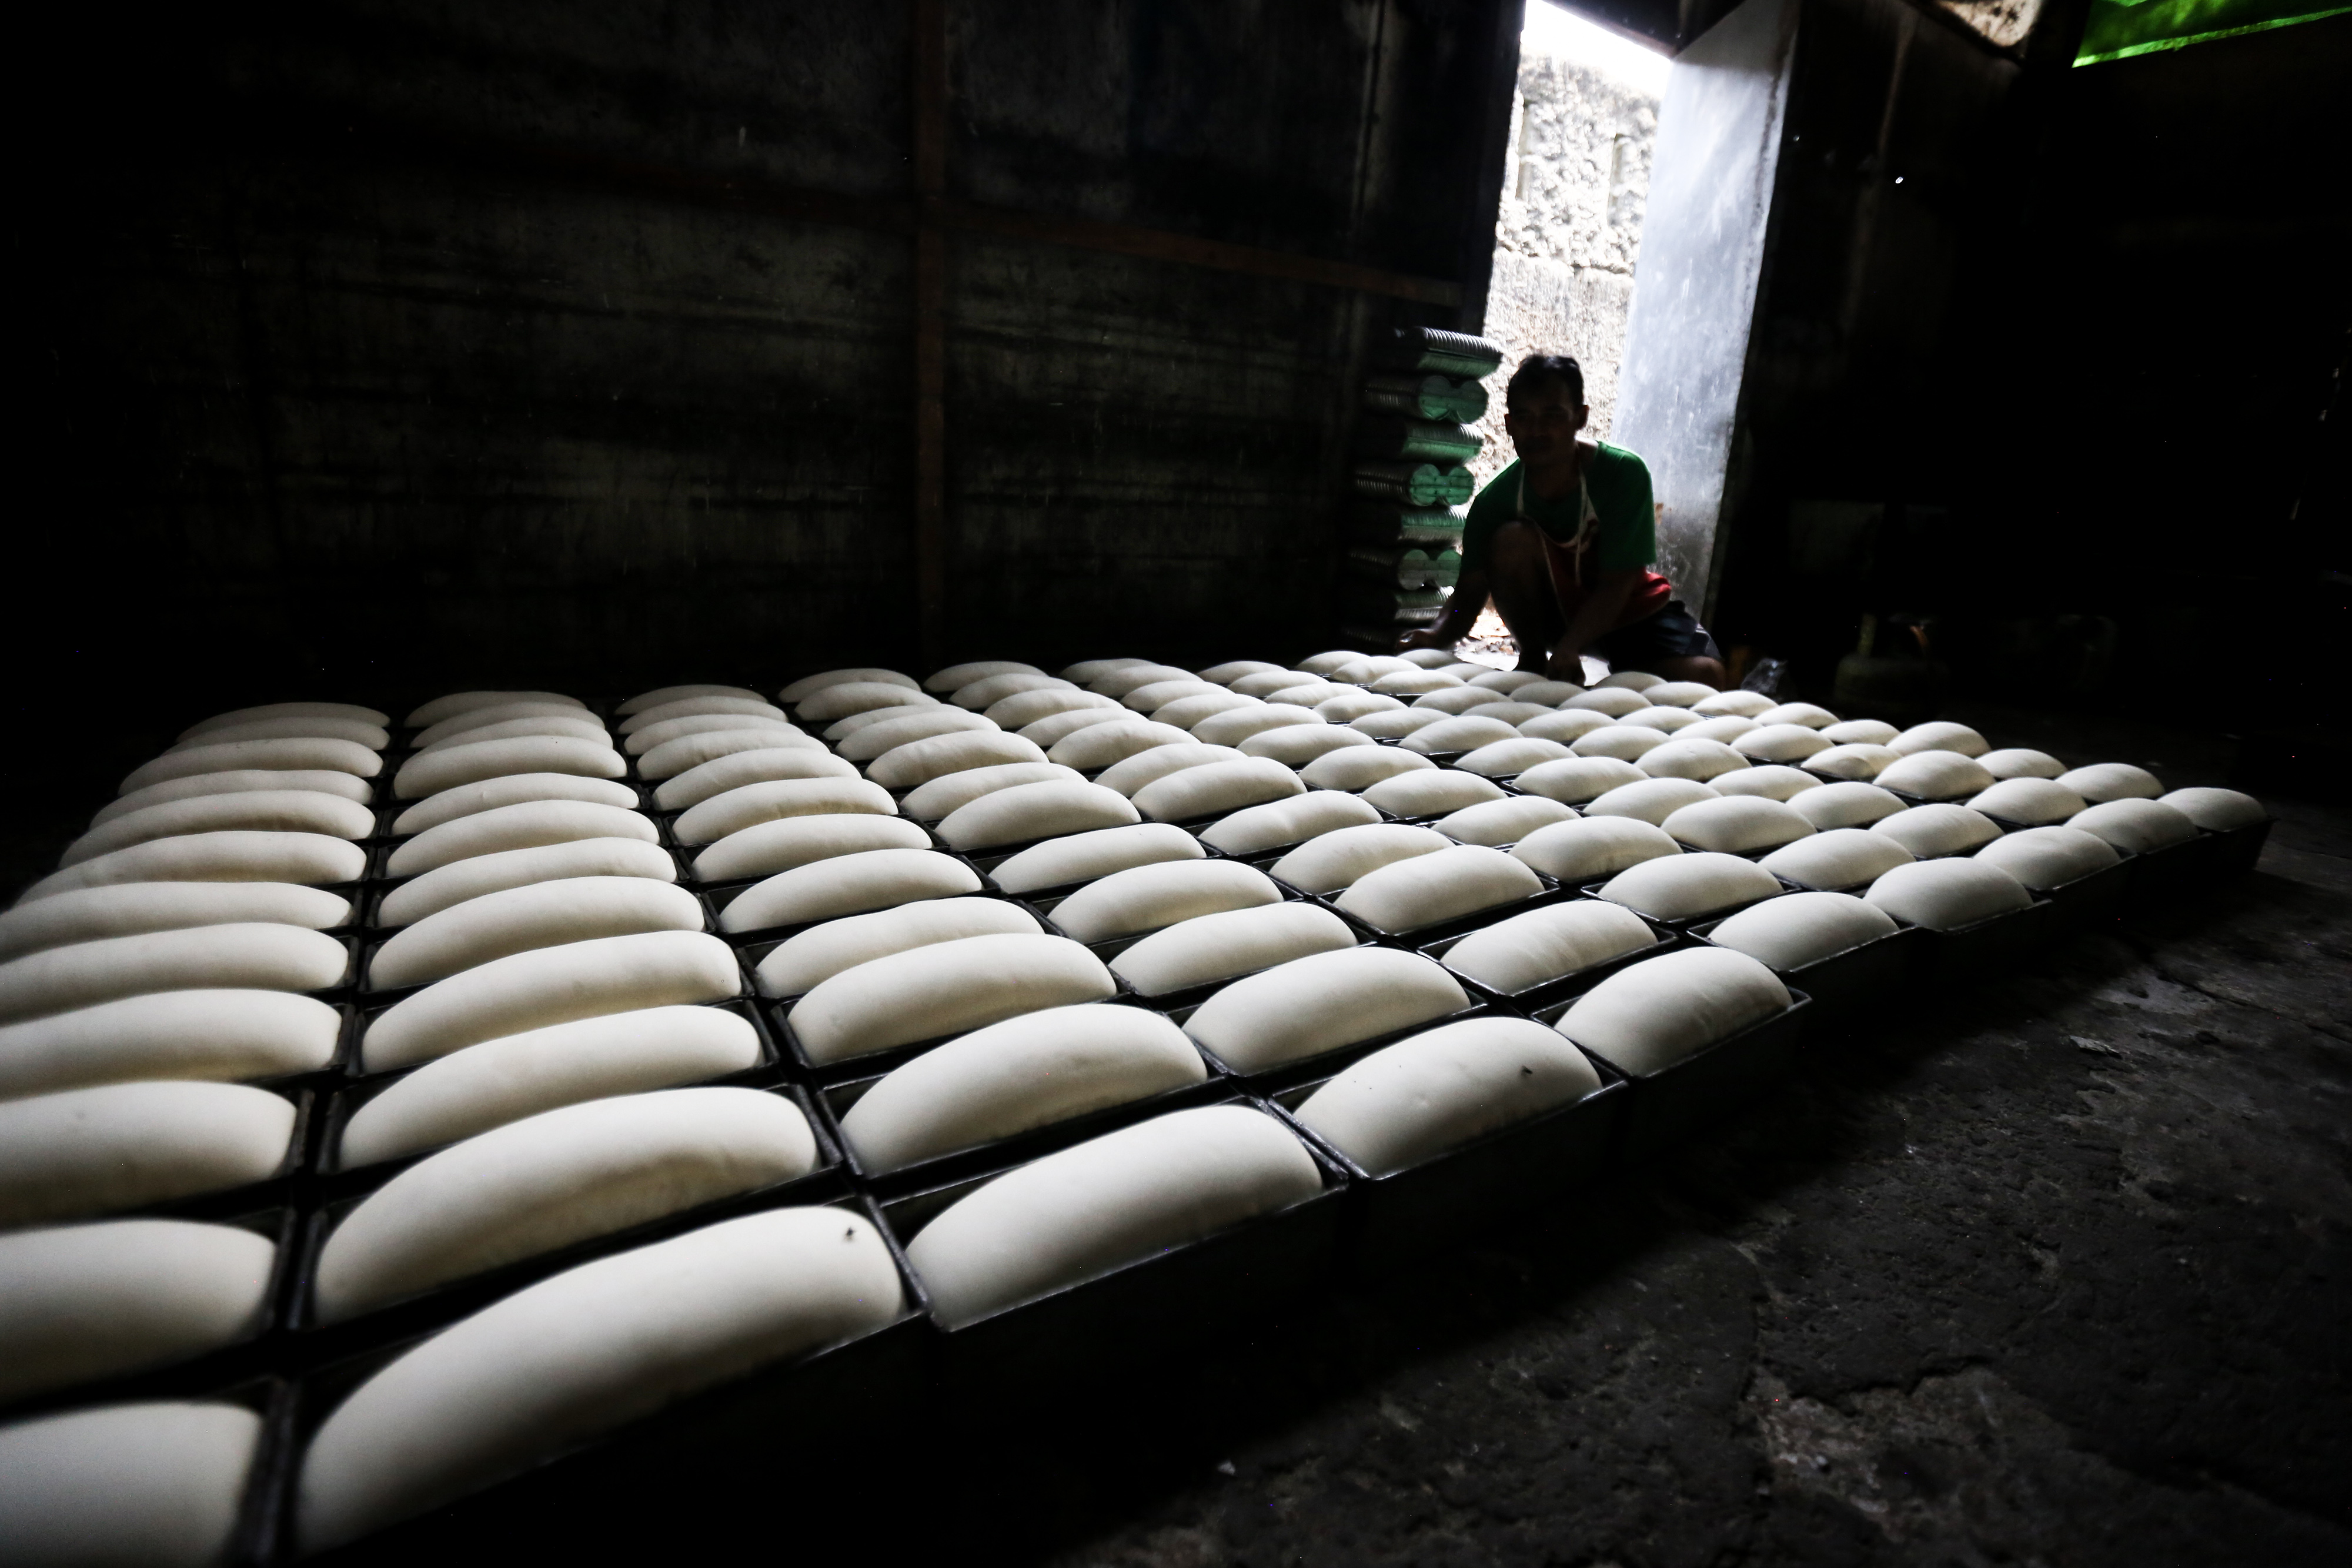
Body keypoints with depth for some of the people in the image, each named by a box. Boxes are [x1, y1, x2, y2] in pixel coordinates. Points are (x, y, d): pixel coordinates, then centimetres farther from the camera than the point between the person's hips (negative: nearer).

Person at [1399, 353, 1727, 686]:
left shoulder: (1625, 472, -23)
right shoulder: (1496, 499, -17)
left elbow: (1615, 586, -26)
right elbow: (1469, 596, -16)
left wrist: (1568, 649, -42)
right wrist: (1438, 636, -39)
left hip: (1631, 609, -1)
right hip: (1552, 611, 1)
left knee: (1705, 673, -27)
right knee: (1510, 539, -29)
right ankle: (1532, 660, -9)